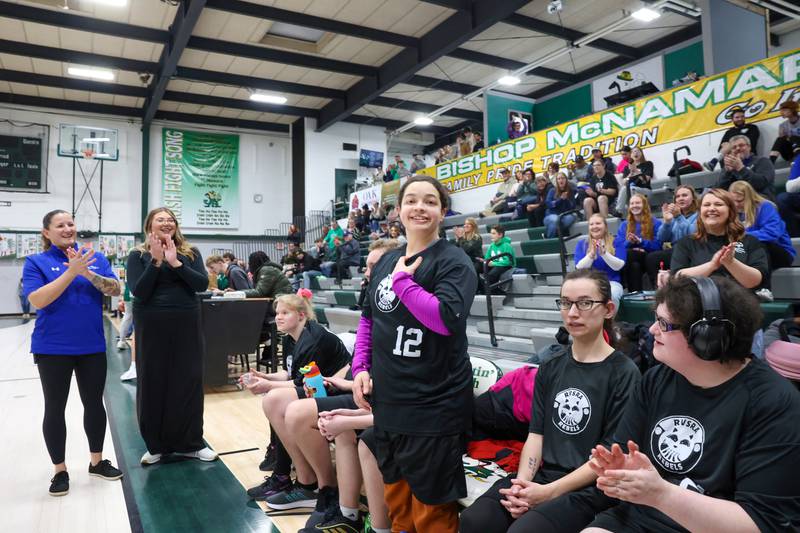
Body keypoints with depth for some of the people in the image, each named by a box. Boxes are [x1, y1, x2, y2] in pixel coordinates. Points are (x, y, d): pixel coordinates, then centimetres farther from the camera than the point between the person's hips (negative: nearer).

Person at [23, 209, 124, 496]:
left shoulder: (95, 257, 4)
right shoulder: (36, 262, -3)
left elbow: (115, 290, -7)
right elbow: (37, 300, -16)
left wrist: (88, 273, -22)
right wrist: (71, 271, -23)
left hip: (92, 346, 2)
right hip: (52, 348, -2)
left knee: (94, 404, 11)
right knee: (55, 408, 7)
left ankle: (97, 461, 28)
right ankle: (60, 470, 22)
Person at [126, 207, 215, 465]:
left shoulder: (190, 253, 5)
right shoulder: (138, 255, 1)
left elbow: (202, 284, -8)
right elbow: (139, 291, -11)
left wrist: (175, 263, -16)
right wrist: (156, 261, -17)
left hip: (186, 323, 1)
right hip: (151, 325, -1)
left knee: (189, 381, 6)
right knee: (153, 382, 6)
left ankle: (191, 443, 19)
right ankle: (155, 444, 22)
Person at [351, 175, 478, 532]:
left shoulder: (454, 262, -10)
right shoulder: (386, 261, 9)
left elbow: (446, 318, -27)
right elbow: (368, 318, 17)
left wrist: (402, 280, -19)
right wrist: (361, 367, 5)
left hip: (434, 406, -6)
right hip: (387, 402, 7)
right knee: (396, 501, 22)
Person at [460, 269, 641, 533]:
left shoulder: (624, 373, -4)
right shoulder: (550, 368, 13)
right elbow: (536, 434, 7)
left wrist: (550, 491, -14)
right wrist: (523, 482, -11)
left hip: (590, 487, -4)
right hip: (540, 476, 4)